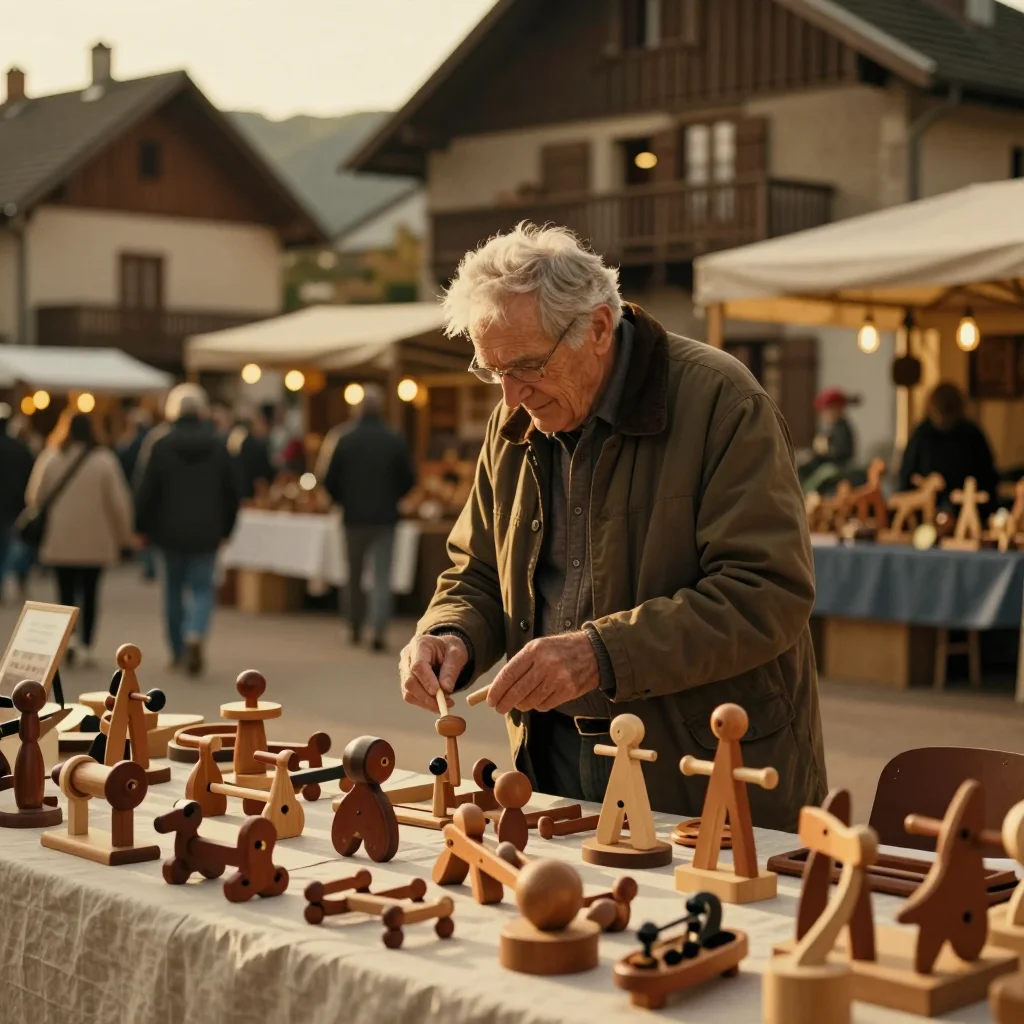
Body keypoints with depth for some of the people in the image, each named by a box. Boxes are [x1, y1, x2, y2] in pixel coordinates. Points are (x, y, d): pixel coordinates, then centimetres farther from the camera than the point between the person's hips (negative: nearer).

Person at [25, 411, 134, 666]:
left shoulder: (51, 458, -5)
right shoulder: (104, 460, -9)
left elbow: (35, 496, 2)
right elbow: (118, 500, -6)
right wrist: (124, 534, 6)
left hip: (60, 540, 0)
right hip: (95, 541, 0)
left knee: (66, 592, 6)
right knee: (90, 592, 9)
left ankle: (67, 642, -6)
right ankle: (87, 645, 8)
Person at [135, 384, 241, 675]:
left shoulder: (162, 446, -6)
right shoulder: (218, 446, 0)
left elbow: (147, 492, -5)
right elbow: (233, 492, 4)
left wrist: (143, 528, 6)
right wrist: (225, 529, 14)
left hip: (170, 531, 0)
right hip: (206, 532, 0)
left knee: (174, 590, 13)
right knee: (202, 588, 4)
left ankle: (178, 651, 18)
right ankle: (195, 635, -22)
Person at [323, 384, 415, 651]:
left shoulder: (346, 440, -8)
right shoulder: (395, 440, -7)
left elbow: (330, 481, -6)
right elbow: (409, 479, -2)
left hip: (355, 517, 0)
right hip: (385, 517, 0)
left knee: (355, 576, 15)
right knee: (382, 577, 1)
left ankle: (356, 629, 23)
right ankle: (379, 630, -11)